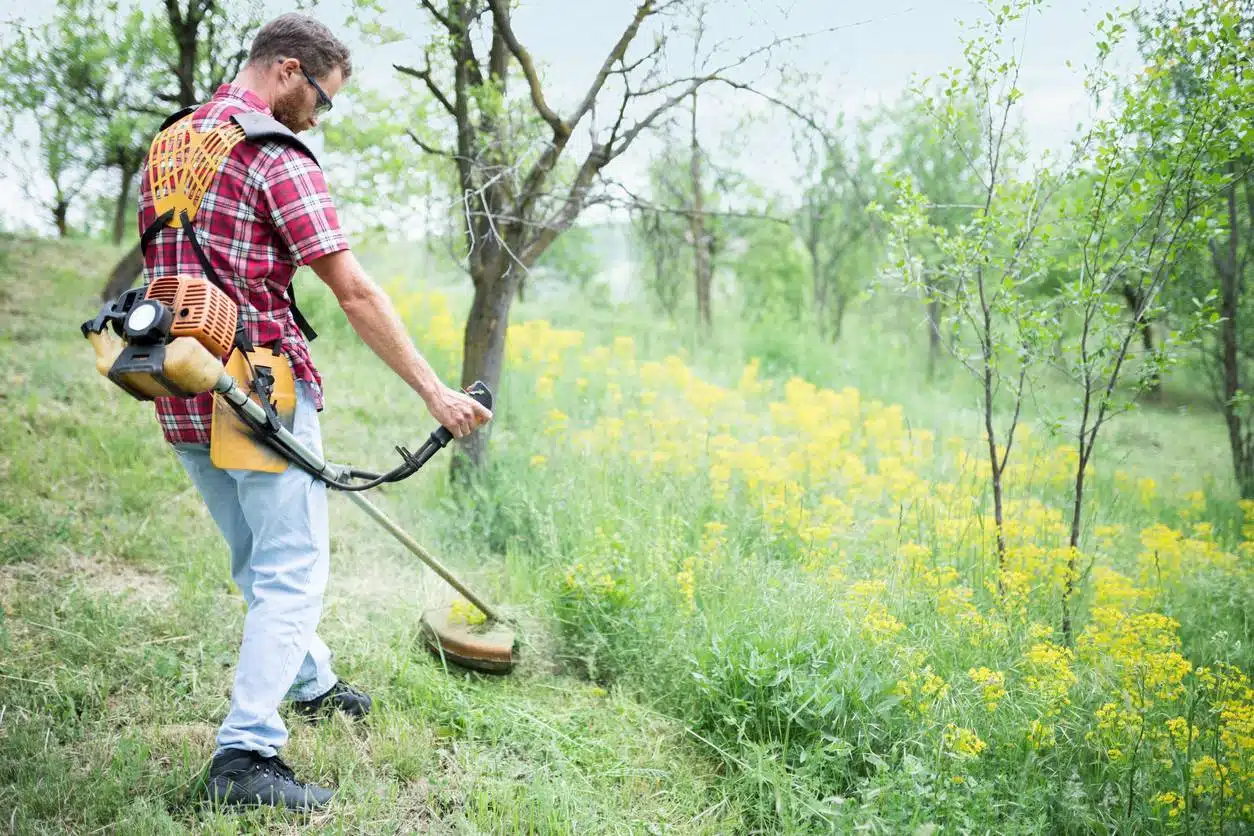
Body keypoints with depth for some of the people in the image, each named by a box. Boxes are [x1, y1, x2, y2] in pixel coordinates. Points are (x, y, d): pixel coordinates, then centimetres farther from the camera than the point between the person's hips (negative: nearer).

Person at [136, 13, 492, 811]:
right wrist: (434, 391, -14)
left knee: (258, 561, 22)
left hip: (183, 398, 9)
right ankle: (246, 755, -3)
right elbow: (355, 293, -17)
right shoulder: (277, 157, -13)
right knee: (292, 571, -1)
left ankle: (312, 682, 41)